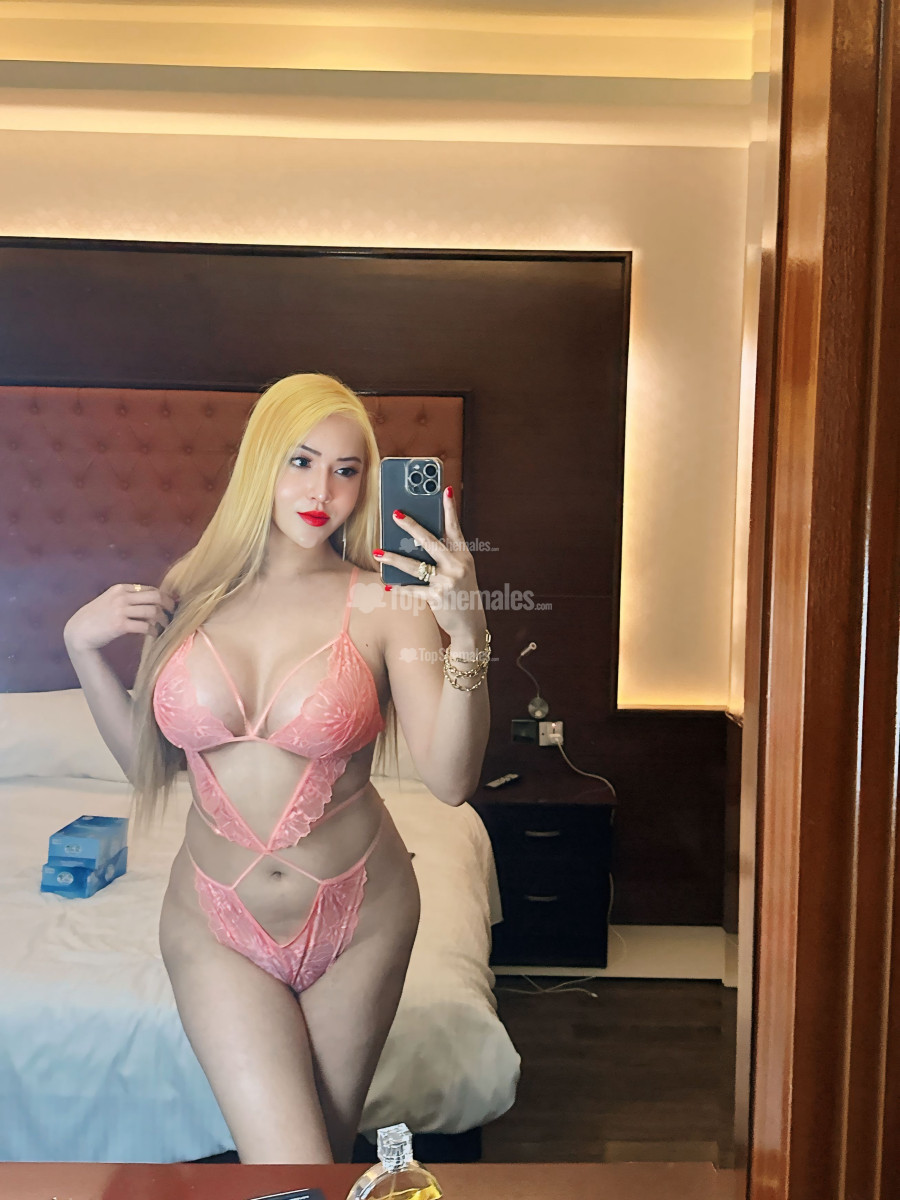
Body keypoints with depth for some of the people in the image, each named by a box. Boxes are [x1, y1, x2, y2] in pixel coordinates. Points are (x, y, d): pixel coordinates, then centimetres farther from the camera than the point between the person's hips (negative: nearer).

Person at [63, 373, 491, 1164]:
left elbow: (450, 780, -22)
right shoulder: (192, 591, -4)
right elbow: (147, 763, 3)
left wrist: (468, 635, -34)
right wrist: (83, 646, -7)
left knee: (329, 1142, 20)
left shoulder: (386, 603, -13)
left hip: (357, 918, 0)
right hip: (218, 924, 1)